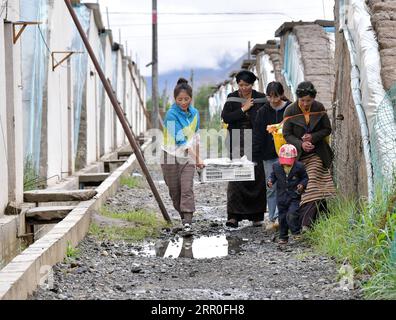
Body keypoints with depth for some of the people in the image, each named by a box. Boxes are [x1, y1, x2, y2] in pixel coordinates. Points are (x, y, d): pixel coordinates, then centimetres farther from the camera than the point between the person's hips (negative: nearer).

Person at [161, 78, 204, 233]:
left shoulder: (194, 113, 5)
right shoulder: (171, 115, -13)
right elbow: (178, 139, -17)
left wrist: (197, 158, 17)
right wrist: (195, 156, -17)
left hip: (188, 157, 3)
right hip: (171, 157, -3)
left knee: (187, 189, -12)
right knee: (174, 190, 5)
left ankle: (187, 222, -18)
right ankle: (185, 217, 25)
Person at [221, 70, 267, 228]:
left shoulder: (260, 99, 3)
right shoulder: (232, 98, 4)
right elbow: (225, 117, -8)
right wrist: (243, 109, -10)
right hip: (237, 143, 0)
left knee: (257, 177, -1)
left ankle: (256, 215, 8)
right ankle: (234, 215, -12)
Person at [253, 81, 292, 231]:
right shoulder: (263, 112, 3)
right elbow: (257, 136, 3)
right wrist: (255, 156, -2)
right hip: (269, 155, 3)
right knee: (271, 187, 8)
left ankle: (278, 217, -18)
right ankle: (272, 219, 14)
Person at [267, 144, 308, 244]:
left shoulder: (299, 167, -8)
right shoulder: (276, 166, -1)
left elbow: (305, 177, 4)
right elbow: (273, 175, 15)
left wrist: (302, 184, -14)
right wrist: (270, 181, -5)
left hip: (294, 196, -3)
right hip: (281, 197, 3)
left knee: (291, 215, -18)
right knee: (282, 217, 9)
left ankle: (297, 232, 2)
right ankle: (283, 237, 20)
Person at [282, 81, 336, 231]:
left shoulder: (319, 108, -5)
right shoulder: (290, 111, -9)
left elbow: (327, 129, 2)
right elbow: (287, 134, -6)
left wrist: (313, 137, -16)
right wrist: (300, 144, -22)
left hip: (317, 154, -1)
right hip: (298, 155, 1)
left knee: (313, 186, -13)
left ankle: (305, 223, -17)